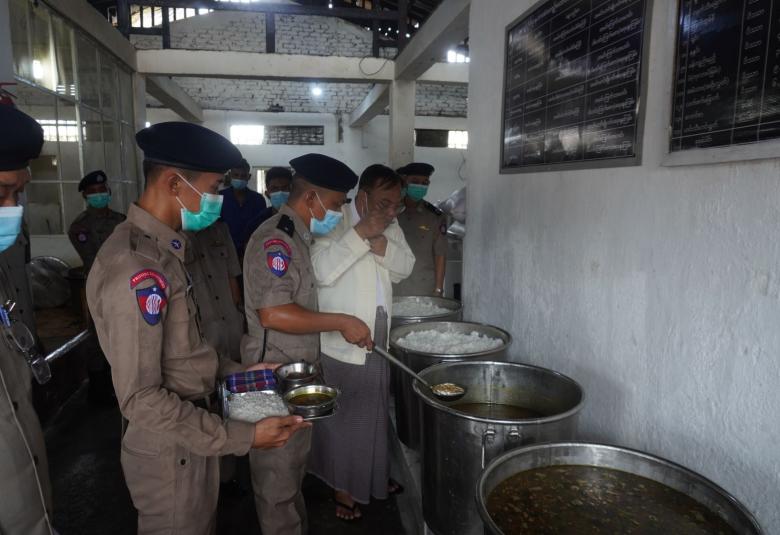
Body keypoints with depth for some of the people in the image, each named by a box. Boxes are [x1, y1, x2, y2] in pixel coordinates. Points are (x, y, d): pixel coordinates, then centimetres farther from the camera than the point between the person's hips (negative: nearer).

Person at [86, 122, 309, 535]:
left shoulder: (159, 249, 5)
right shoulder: (136, 267, -27)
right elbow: (140, 399, -26)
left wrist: (236, 372, 8)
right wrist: (242, 437, -24)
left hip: (191, 435, 9)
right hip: (171, 450, -9)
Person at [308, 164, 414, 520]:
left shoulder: (390, 224, 8)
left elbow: (406, 267, 1)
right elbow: (322, 271, -27)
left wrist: (379, 241, -16)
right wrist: (361, 232, -28)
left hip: (379, 335, 7)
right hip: (339, 339, -6)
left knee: (374, 411, 19)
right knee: (341, 415, 7)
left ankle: (373, 475, 39)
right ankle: (343, 485, 26)